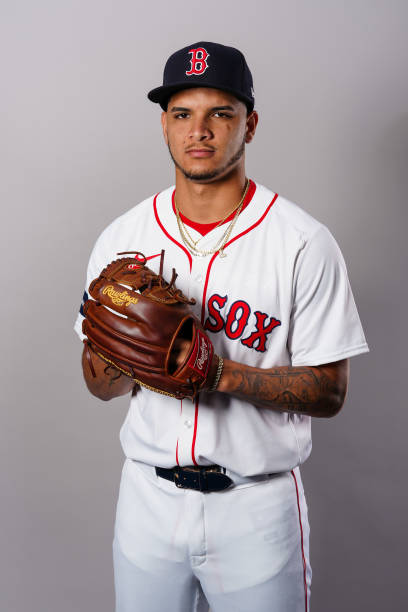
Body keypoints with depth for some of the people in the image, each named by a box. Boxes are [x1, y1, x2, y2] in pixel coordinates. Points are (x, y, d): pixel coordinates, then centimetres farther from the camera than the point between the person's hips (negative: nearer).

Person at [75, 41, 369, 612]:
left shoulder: (304, 242, -11)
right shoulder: (121, 238, -1)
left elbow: (329, 391, -10)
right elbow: (102, 388, 4)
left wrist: (224, 373, -24)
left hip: (257, 505, -2)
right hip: (149, 496, 3)